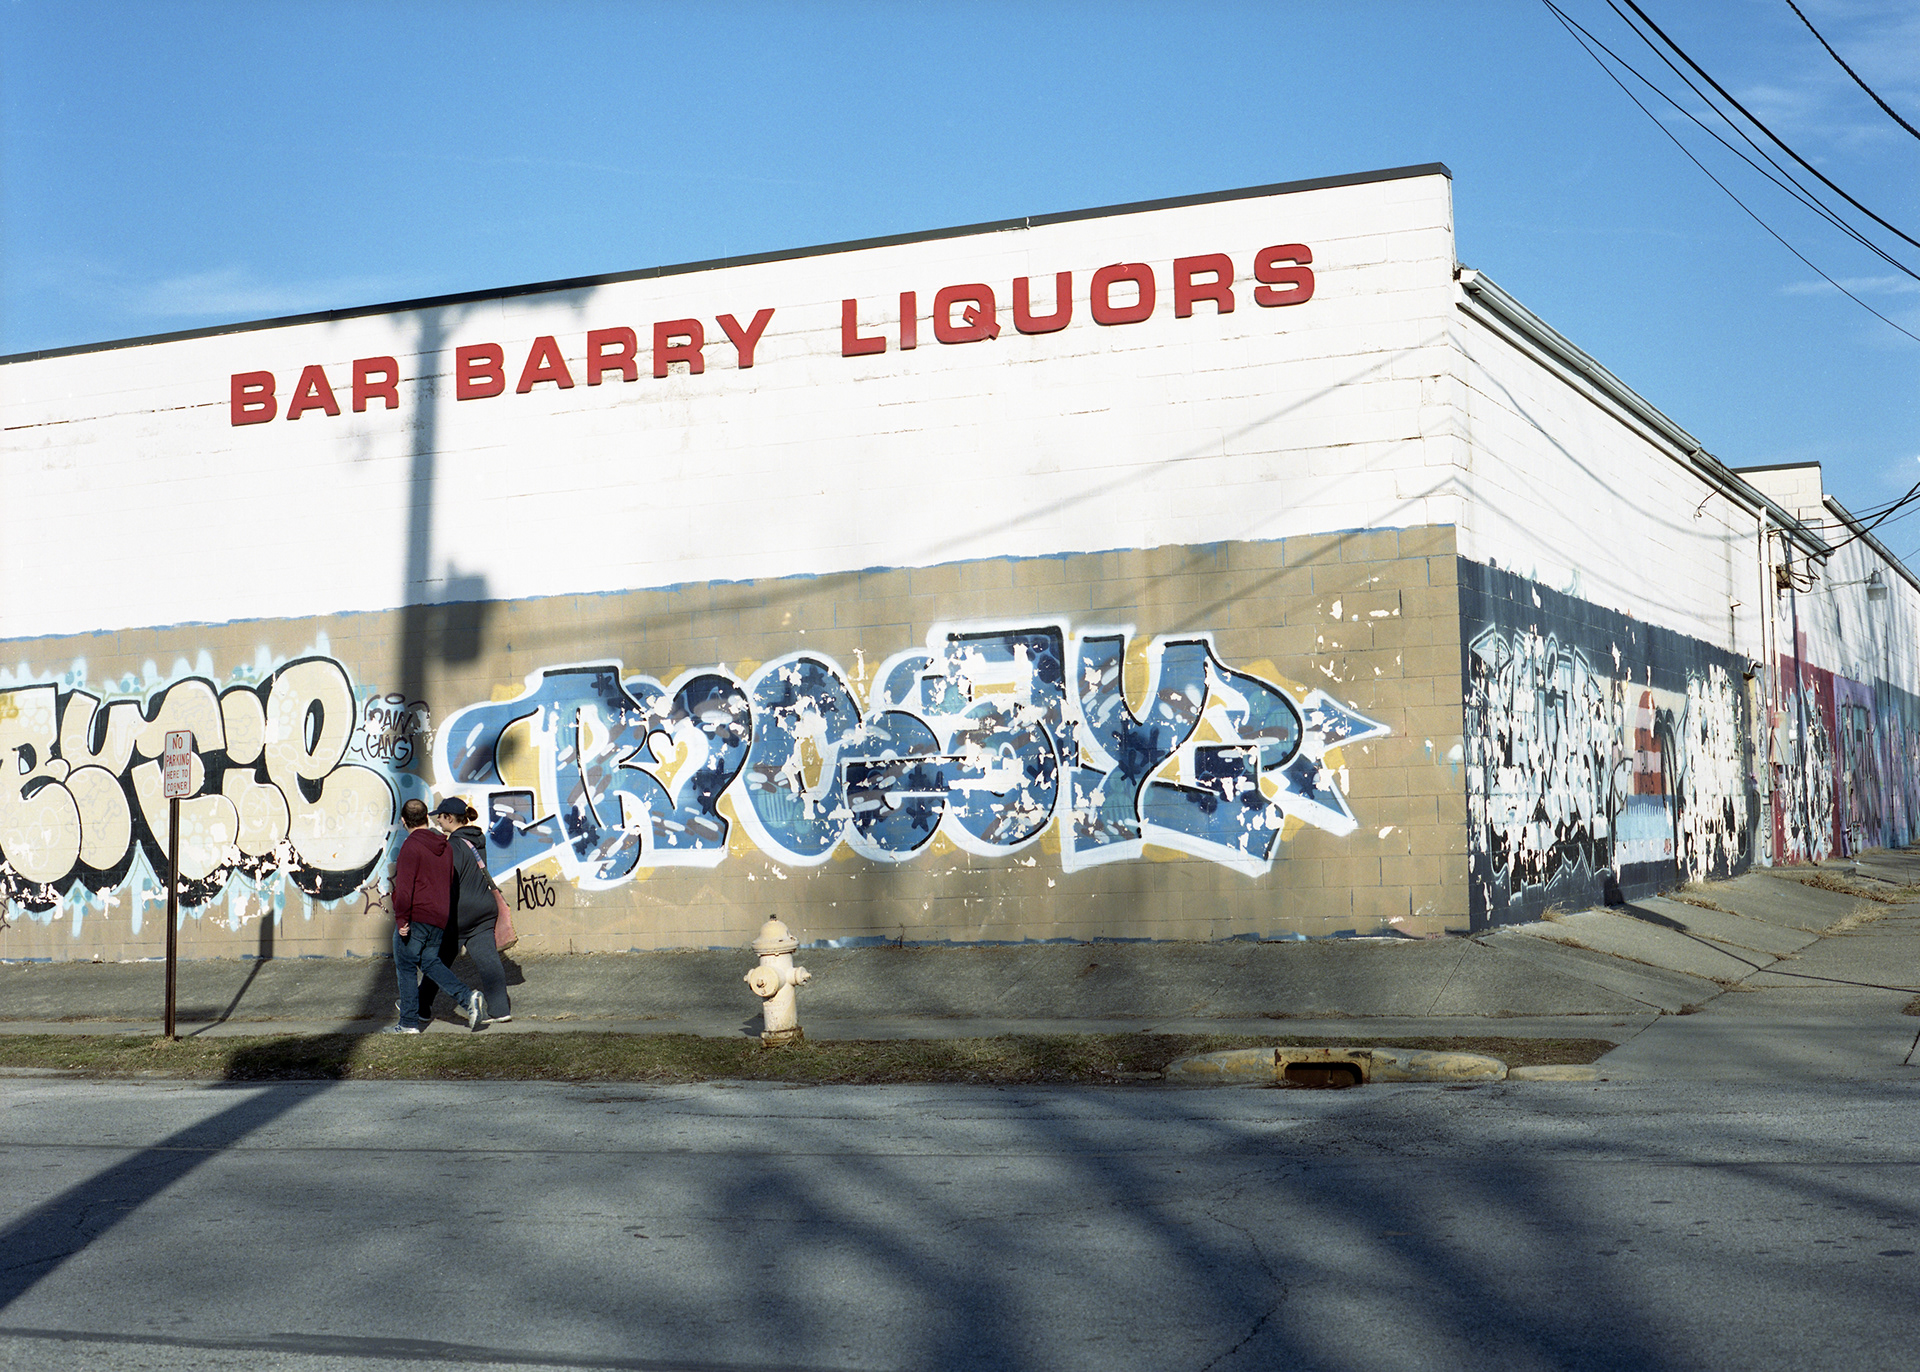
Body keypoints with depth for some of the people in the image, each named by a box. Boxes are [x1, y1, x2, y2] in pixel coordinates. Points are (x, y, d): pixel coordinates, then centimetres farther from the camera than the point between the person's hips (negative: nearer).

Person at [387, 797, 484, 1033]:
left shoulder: (411, 846, -11)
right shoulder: (444, 846, 13)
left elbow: (405, 885, -18)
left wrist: (401, 919, -18)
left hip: (415, 916, -7)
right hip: (439, 917, 7)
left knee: (406, 967, 3)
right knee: (430, 961, 17)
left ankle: (409, 1023, 6)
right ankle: (468, 997, -2)